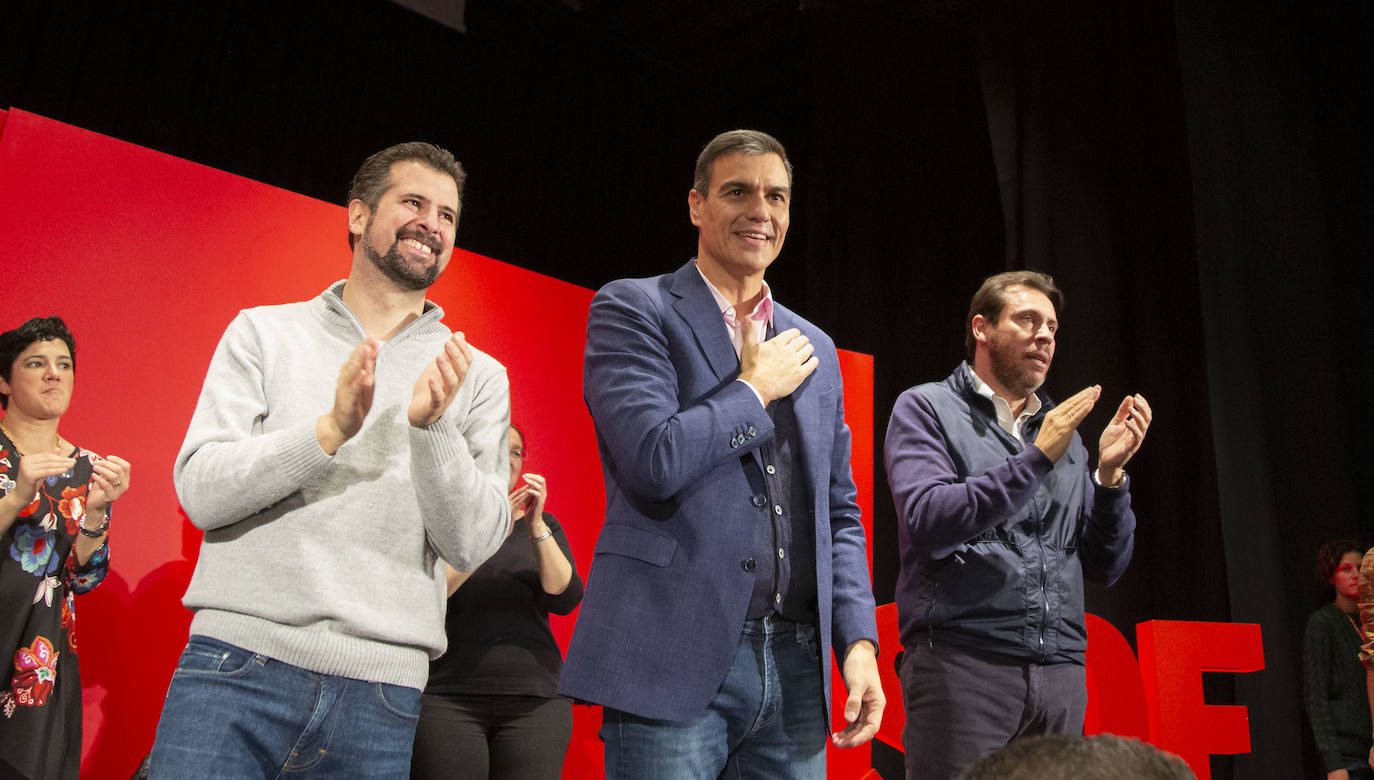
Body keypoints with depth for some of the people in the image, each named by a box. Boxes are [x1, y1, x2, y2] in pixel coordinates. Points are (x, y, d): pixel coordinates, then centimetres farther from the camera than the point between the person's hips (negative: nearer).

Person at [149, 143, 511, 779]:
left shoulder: (477, 376, 5)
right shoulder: (264, 332, 6)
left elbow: (473, 545, -3)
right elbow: (201, 493, -3)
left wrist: (433, 429, -18)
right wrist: (331, 429, -16)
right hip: (239, 660, 0)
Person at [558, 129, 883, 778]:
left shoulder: (815, 349, 16)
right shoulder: (631, 310, -1)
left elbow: (838, 513, 17)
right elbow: (655, 460, -17)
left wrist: (859, 641, 5)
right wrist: (756, 387, -4)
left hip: (795, 669, 5)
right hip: (674, 663, -5)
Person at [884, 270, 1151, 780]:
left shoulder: (1064, 432, 17)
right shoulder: (926, 408, 3)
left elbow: (1106, 567, 15)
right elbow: (930, 524, -13)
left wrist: (1110, 473, 0)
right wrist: (1036, 458, -13)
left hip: (1061, 674, 5)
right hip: (961, 661, -5)